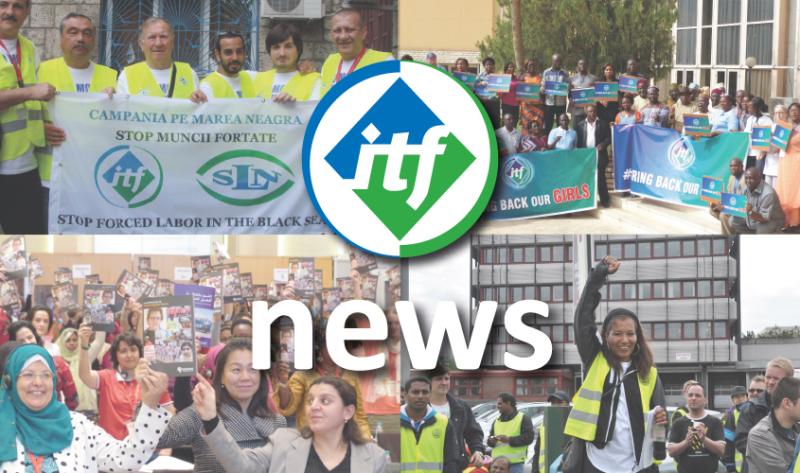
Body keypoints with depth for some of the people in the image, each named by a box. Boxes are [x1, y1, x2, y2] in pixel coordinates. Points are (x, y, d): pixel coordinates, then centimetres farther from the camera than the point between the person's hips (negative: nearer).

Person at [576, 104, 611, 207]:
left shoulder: (603, 123, 5)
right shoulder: (580, 125, 9)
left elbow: (609, 138, 3)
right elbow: (578, 141, 7)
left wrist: (603, 144, -17)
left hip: (599, 155, -2)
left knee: (600, 178, -5)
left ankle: (604, 200, 0)